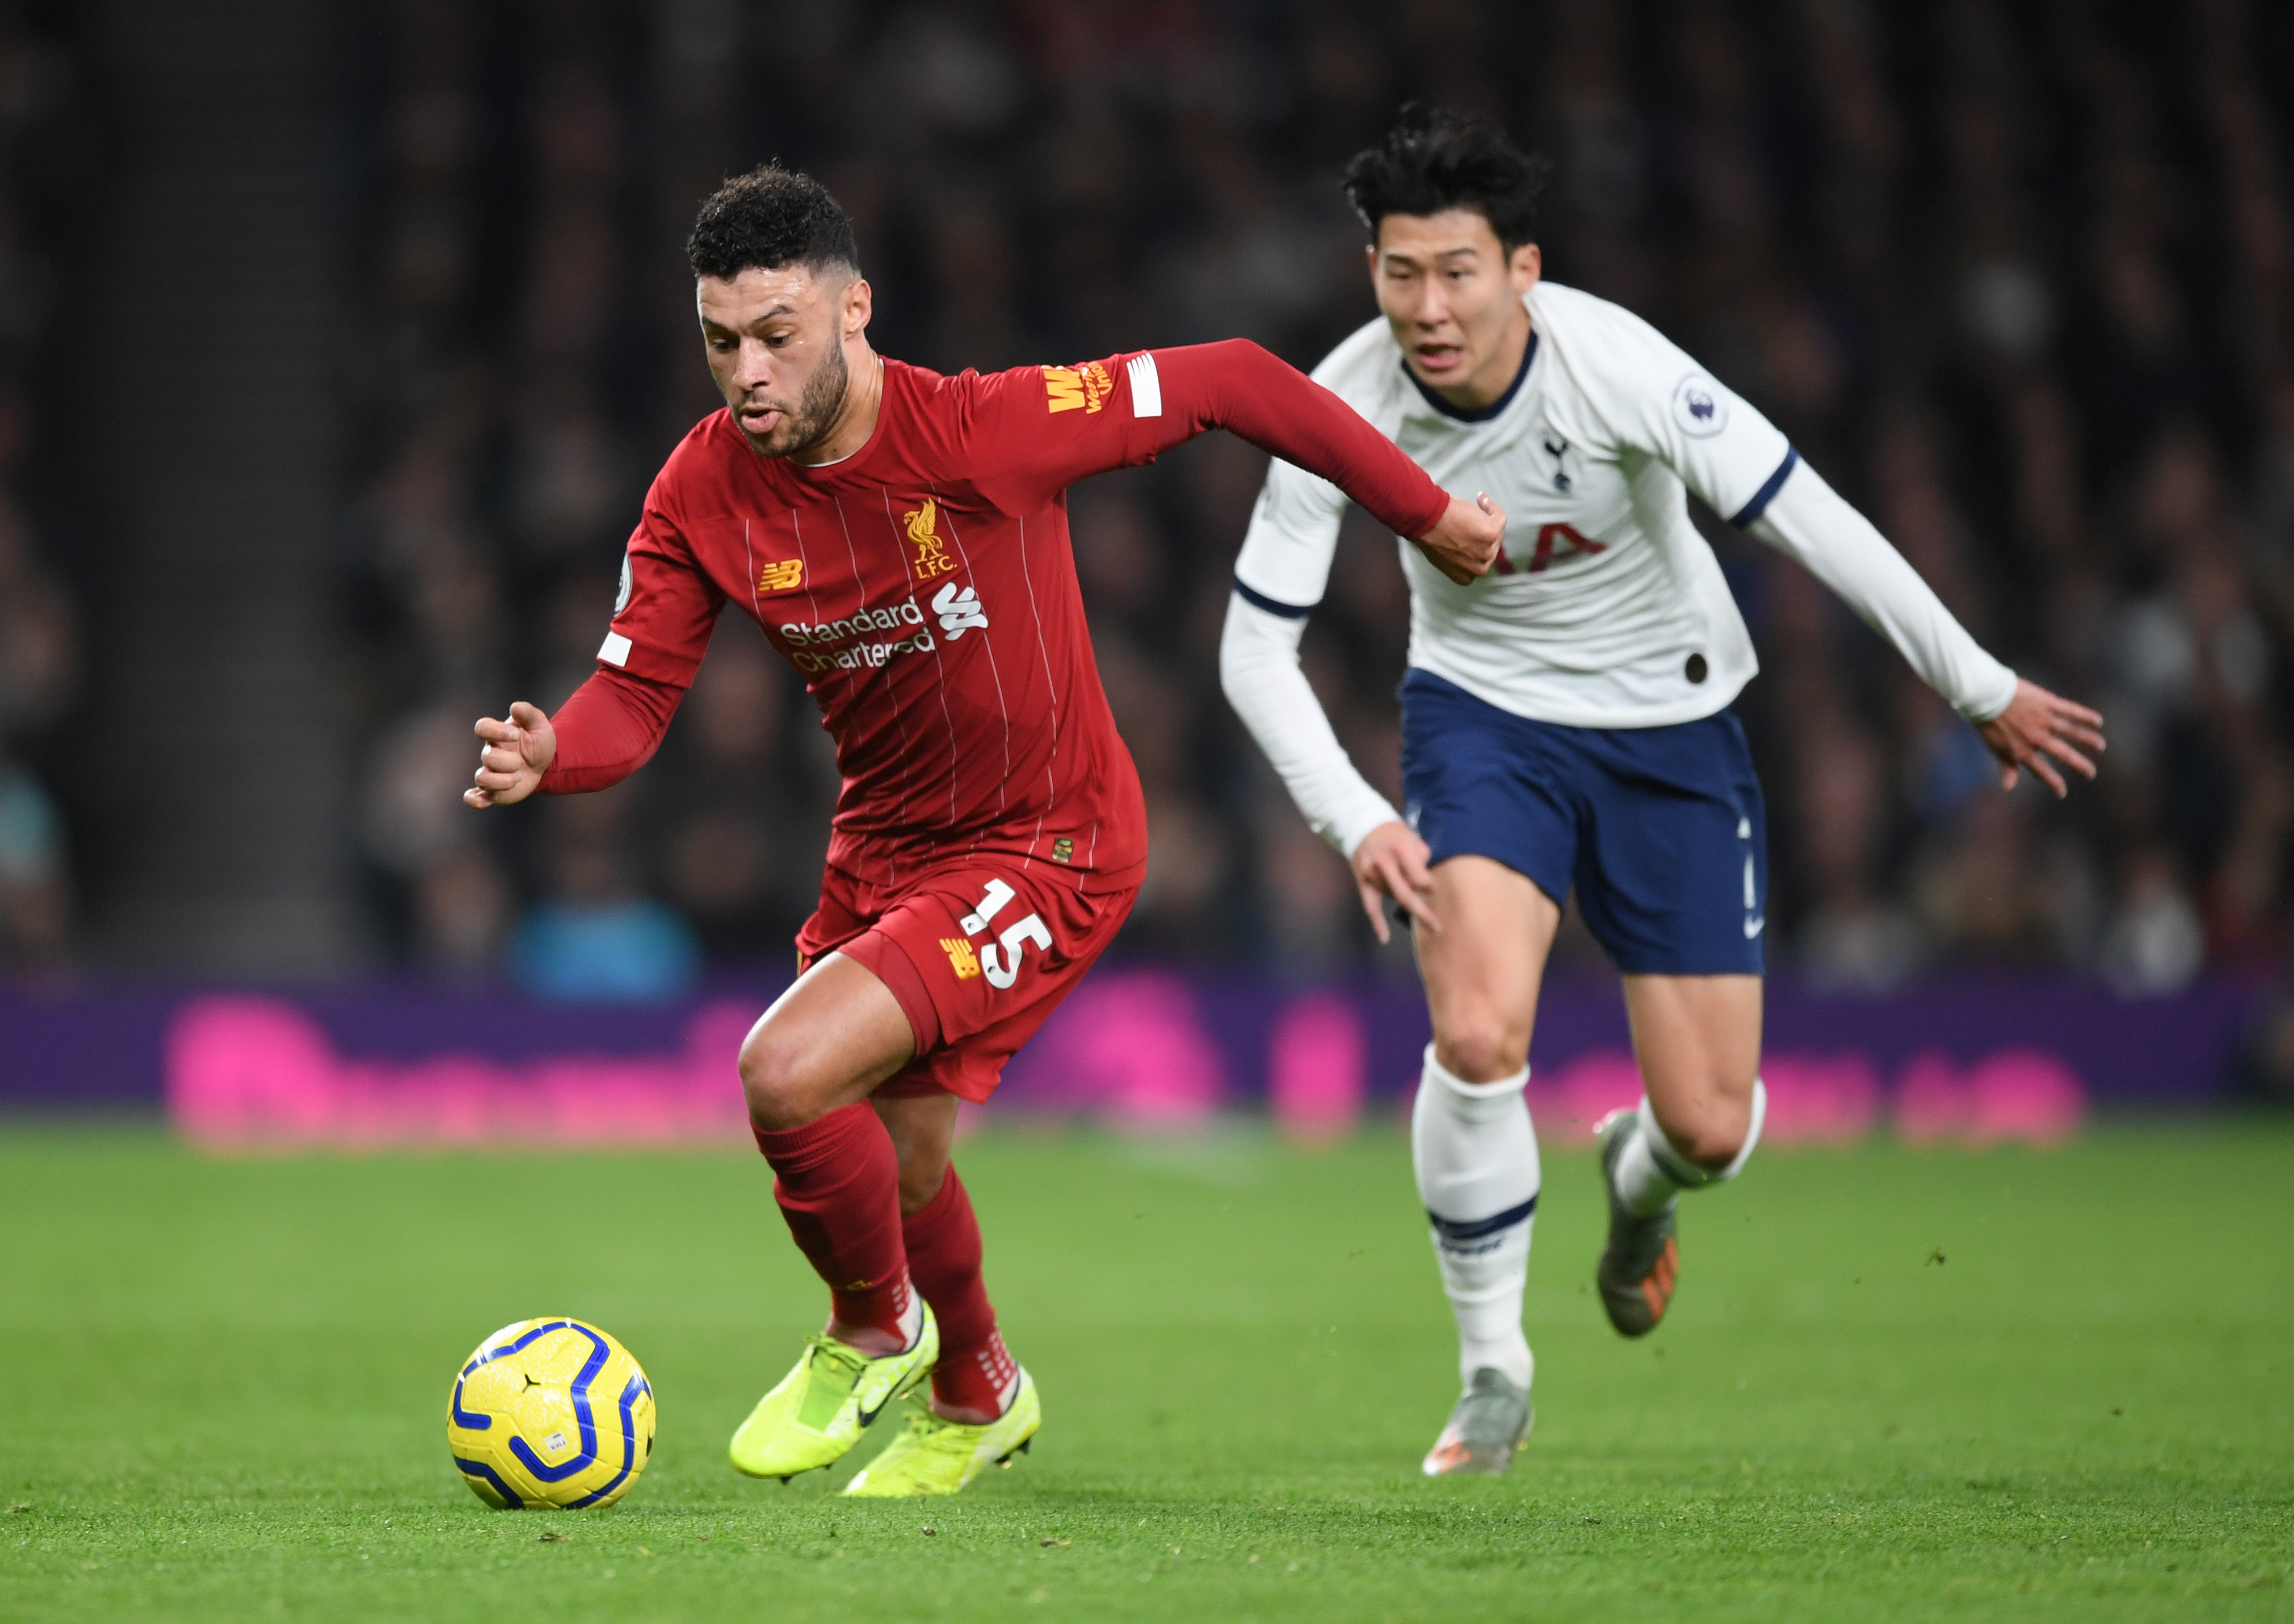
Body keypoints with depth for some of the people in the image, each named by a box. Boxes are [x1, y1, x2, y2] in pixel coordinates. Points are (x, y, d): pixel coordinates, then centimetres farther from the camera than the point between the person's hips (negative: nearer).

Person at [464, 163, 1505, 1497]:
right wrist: (548, 755, -33)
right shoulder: (704, 493, -11)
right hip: (886, 847, 6)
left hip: (1048, 850, -6)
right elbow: (635, 694, -9)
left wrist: (1426, 512, -8)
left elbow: (1229, 384, -16)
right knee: (895, 1163, 18)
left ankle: (874, 1332, 7)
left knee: (788, 1074, -23)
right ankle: (975, 1396, 50)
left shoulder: (979, 433, -25)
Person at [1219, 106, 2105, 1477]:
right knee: (1477, 1034, -26)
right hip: (1484, 713, 0)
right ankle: (1493, 1368, -4)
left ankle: (1641, 1180, 39)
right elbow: (1256, 653, -12)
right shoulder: (1344, 408, -20)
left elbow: (1809, 520, -20)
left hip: (1671, 721, 0)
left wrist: (1985, 691, -13)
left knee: (1713, 1127, -2)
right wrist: (1359, 823, -25)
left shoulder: (1617, 366, -27)